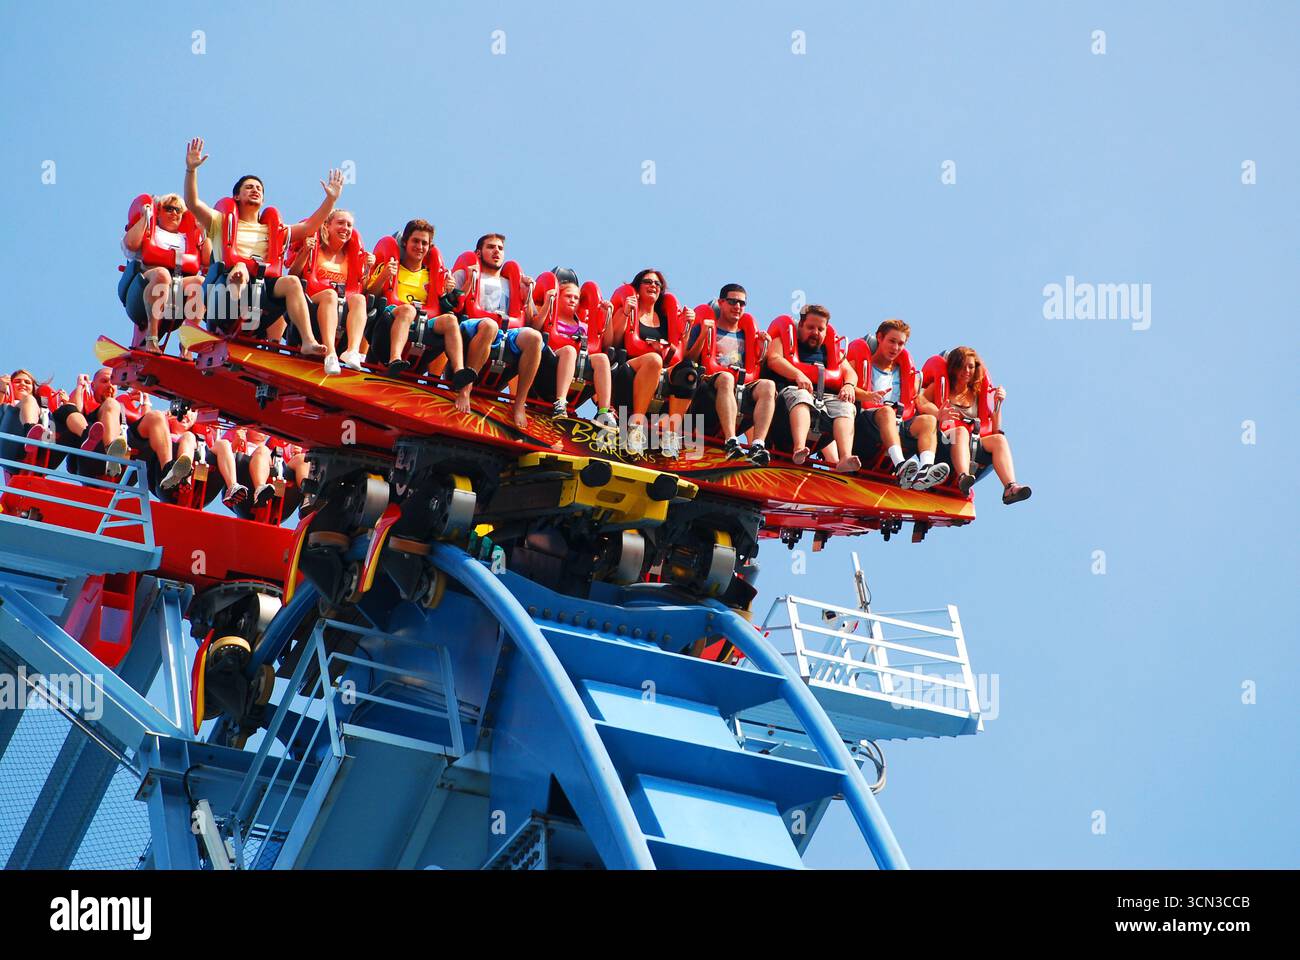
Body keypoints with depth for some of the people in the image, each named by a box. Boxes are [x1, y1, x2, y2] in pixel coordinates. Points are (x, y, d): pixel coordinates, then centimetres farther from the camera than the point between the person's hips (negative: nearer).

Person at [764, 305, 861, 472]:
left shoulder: (831, 349, 31)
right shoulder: (785, 339, 19)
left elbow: (850, 372, 22)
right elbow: (774, 359, -2)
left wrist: (849, 385, -4)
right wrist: (798, 375, -19)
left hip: (827, 395, 4)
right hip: (793, 389, -4)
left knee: (845, 407, -28)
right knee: (801, 397, -40)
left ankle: (845, 459, -51)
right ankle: (799, 449, -64)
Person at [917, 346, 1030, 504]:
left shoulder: (979, 394, 24)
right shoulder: (941, 386, 16)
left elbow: (995, 429, 18)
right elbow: (920, 402, -5)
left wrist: (998, 403, 7)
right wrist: (938, 414, -24)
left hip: (973, 446, 3)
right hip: (947, 444, -3)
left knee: (999, 439, -24)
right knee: (961, 431, -34)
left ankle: (1010, 488, -47)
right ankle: (963, 478, -60)